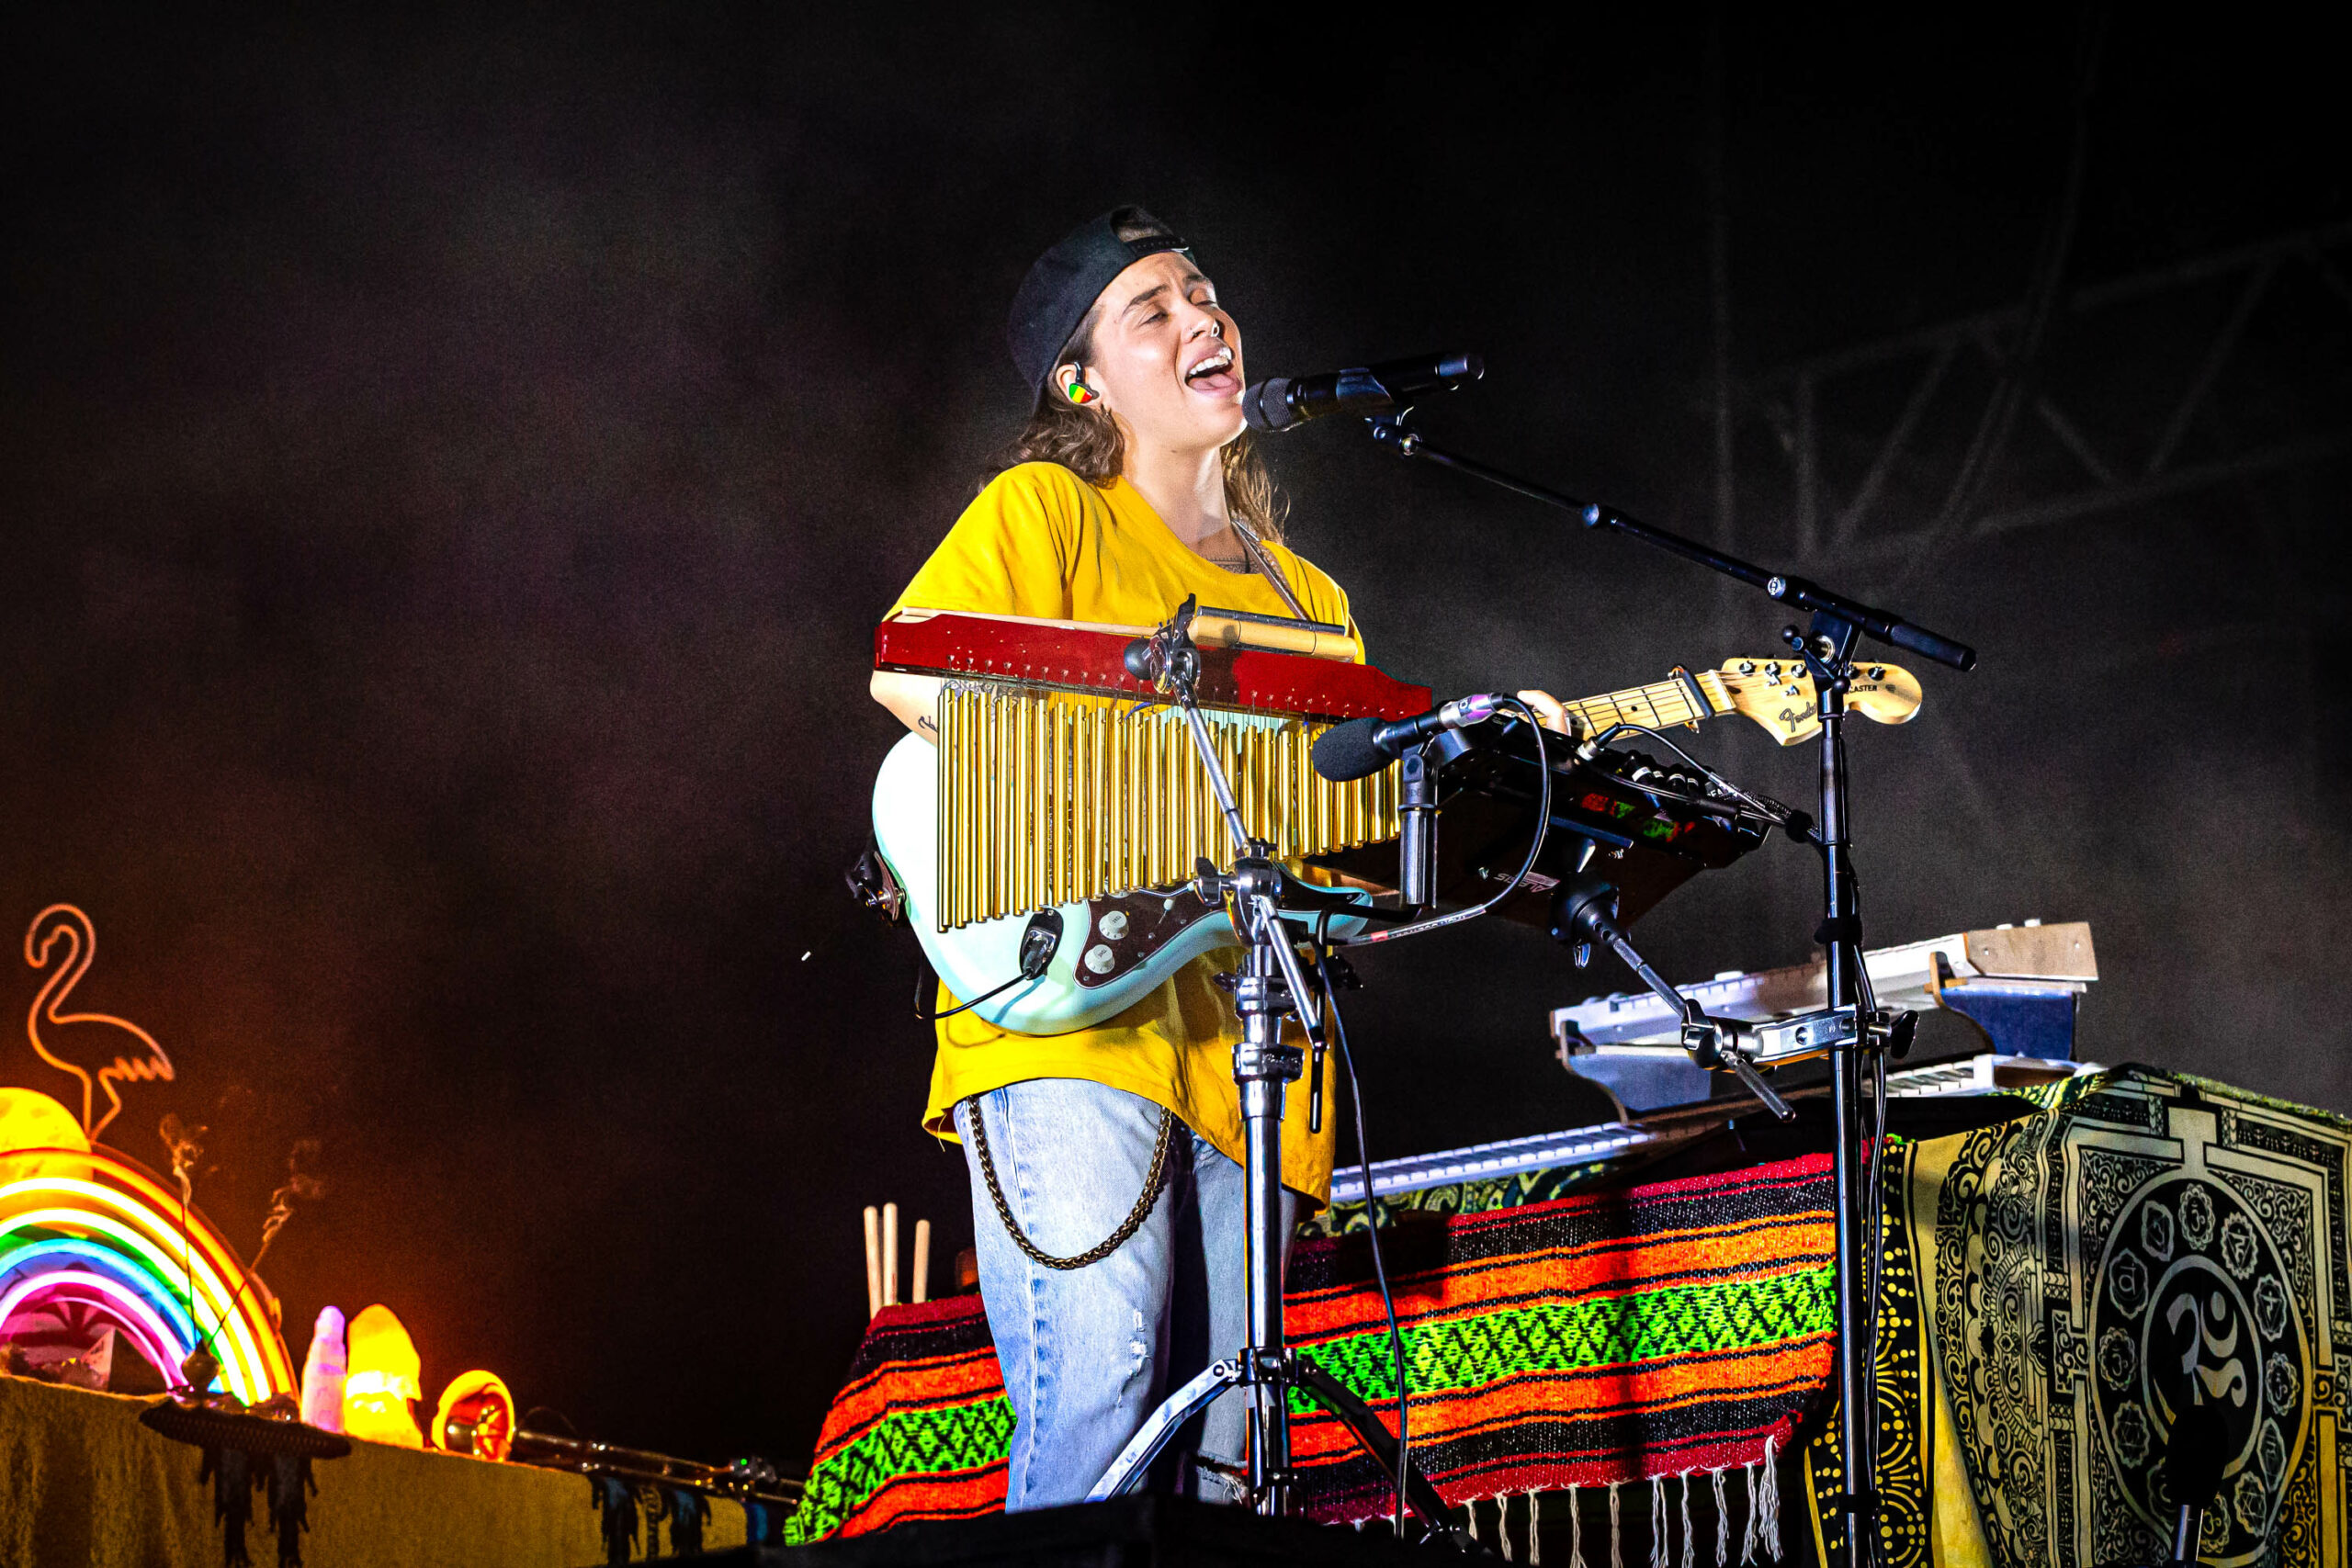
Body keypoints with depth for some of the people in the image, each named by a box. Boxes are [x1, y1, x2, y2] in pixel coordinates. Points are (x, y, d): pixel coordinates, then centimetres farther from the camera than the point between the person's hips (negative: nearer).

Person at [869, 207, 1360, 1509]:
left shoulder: (1306, 600, 25)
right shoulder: (1045, 511, 7)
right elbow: (908, 671, -11)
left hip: (1240, 1053, 6)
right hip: (1071, 1024, -6)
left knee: (1209, 1470, 4)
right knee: (1091, 1432, -19)